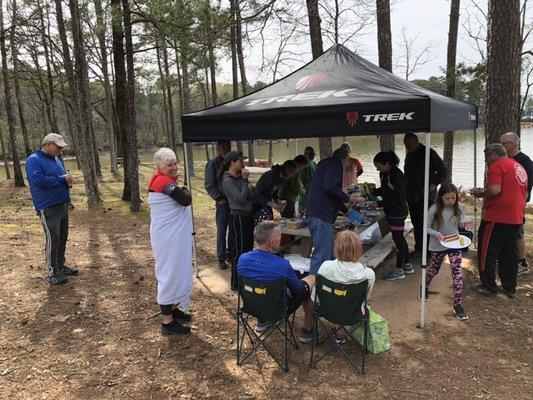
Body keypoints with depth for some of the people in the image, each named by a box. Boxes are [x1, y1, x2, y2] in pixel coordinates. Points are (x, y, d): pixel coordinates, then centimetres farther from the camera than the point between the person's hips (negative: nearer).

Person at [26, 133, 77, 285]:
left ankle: (61, 266, 28)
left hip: (62, 205, 8)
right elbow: (38, 179, -25)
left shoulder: (56, 159, 14)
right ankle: (53, 273, 7)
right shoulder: (34, 160, -10)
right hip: (48, 208, -8)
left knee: (62, 239, 14)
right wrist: (62, 179, -18)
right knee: (53, 240, -4)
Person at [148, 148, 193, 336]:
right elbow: (186, 199, -22)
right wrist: (184, 189, -5)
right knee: (170, 274, -1)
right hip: (168, 240, -10)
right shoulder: (163, 181, -19)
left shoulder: (167, 180, 11)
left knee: (177, 272, 21)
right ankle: (168, 322, 10)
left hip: (176, 237, 10)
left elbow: (181, 202, 13)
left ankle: (173, 309, 37)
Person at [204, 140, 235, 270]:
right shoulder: (213, 164, -4)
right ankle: (221, 259, 12)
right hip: (222, 202, -4)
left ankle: (230, 255, 25)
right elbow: (209, 185, -4)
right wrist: (219, 198, -9)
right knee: (221, 231, 1)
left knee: (233, 230, 10)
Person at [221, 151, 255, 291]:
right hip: (239, 217, -9)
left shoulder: (239, 177, 9)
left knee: (248, 249, 18)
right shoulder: (228, 181, -15)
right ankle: (235, 284, 10)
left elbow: (253, 195, 12)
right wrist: (245, 181, -18)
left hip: (248, 215, 9)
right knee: (240, 251, -2)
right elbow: (241, 198, -22)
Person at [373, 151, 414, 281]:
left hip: (398, 213, -10)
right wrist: (371, 192, 2)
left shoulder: (396, 175, -22)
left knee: (398, 239, 0)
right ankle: (407, 265, 31)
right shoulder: (384, 174, 6)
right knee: (399, 237, 17)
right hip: (391, 212, 10)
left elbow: (398, 198, -23)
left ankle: (399, 270, 11)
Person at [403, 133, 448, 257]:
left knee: (425, 224, -6)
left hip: (426, 196, -7)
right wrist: (407, 191, 14)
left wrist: (433, 185, -17)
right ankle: (418, 249, 22)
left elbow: (443, 170, -9)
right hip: (412, 197, 7)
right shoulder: (409, 155, 14)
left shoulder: (429, 153, -8)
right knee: (416, 224, 12)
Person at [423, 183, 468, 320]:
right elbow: (427, 227, -10)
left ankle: (457, 305, 3)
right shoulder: (434, 209, -17)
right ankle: (425, 287, 48)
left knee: (457, 273, -6)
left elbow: (459, 224, 7)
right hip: (437, 246, -1)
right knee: (434, 269, 17)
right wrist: (436, 233, -28)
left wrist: (465, 224, -15)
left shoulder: (460, 208, -8)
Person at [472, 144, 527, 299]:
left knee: (487, 252, 3)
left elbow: (494, 190, -24)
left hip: (497, 217, -9)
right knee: (510, 253, 15)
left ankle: (488, 287, 9)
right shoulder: (519, 167, 17)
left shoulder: (497, 165, -11)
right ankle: (510, 288, 22)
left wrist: (480, 193, -6)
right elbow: (522, 193, 23)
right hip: (516, 218, 9)